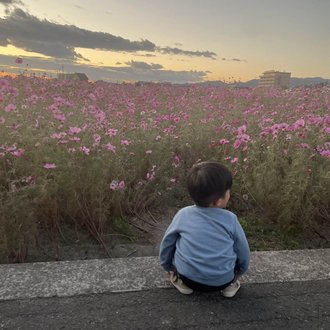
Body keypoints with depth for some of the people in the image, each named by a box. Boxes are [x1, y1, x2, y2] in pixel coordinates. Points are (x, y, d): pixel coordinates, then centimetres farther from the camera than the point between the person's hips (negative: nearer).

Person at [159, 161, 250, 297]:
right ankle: (231, 283, 15)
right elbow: (243, 250, 1)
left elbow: (167, 243, 3)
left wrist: (168, 268, 22)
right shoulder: (230, 219, -11)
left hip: (188, 276, 0)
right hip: (223, 280, 0)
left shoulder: (183, 214, -9)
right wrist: (238, 274, 22)